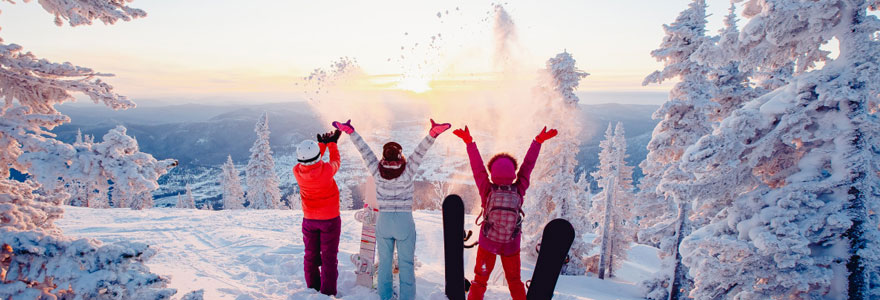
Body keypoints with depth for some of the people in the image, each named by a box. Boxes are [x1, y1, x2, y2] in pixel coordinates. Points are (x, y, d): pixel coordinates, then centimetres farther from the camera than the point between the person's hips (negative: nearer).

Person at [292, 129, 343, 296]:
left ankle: (312, 288, 32)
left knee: (310, 255, 17)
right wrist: (332, 143, 14)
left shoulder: (297, 171, -16)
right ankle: (327, 292, 13)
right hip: (330, 219, -4)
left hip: (309, 219, 4)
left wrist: (323, 143, 16)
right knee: (329, 257, 6)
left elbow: (310, 163, 7)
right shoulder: (326, 170, -27)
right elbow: (335, 162, -3)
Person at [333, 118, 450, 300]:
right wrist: (433, 134, -26)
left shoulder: (377, 171, -7)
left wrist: (350, 131, 2)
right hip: (405, 221, -2)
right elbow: (420, 152, -19)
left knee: (384, 261, 15)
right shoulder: (407, 171, -13)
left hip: (383, 221, 3)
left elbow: (364, 151, -3)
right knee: (406, 264, 6)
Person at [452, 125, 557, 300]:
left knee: (480, 279, 16)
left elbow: (477, 166, -11)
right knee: (515, 281, 21)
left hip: (487, 244, -1)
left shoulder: (487, 191, -18)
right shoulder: (519, 190, -16)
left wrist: (469, 142, -2)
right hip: (511, 246, 1)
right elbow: (527, 165, -8)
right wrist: (538, 141, 1)